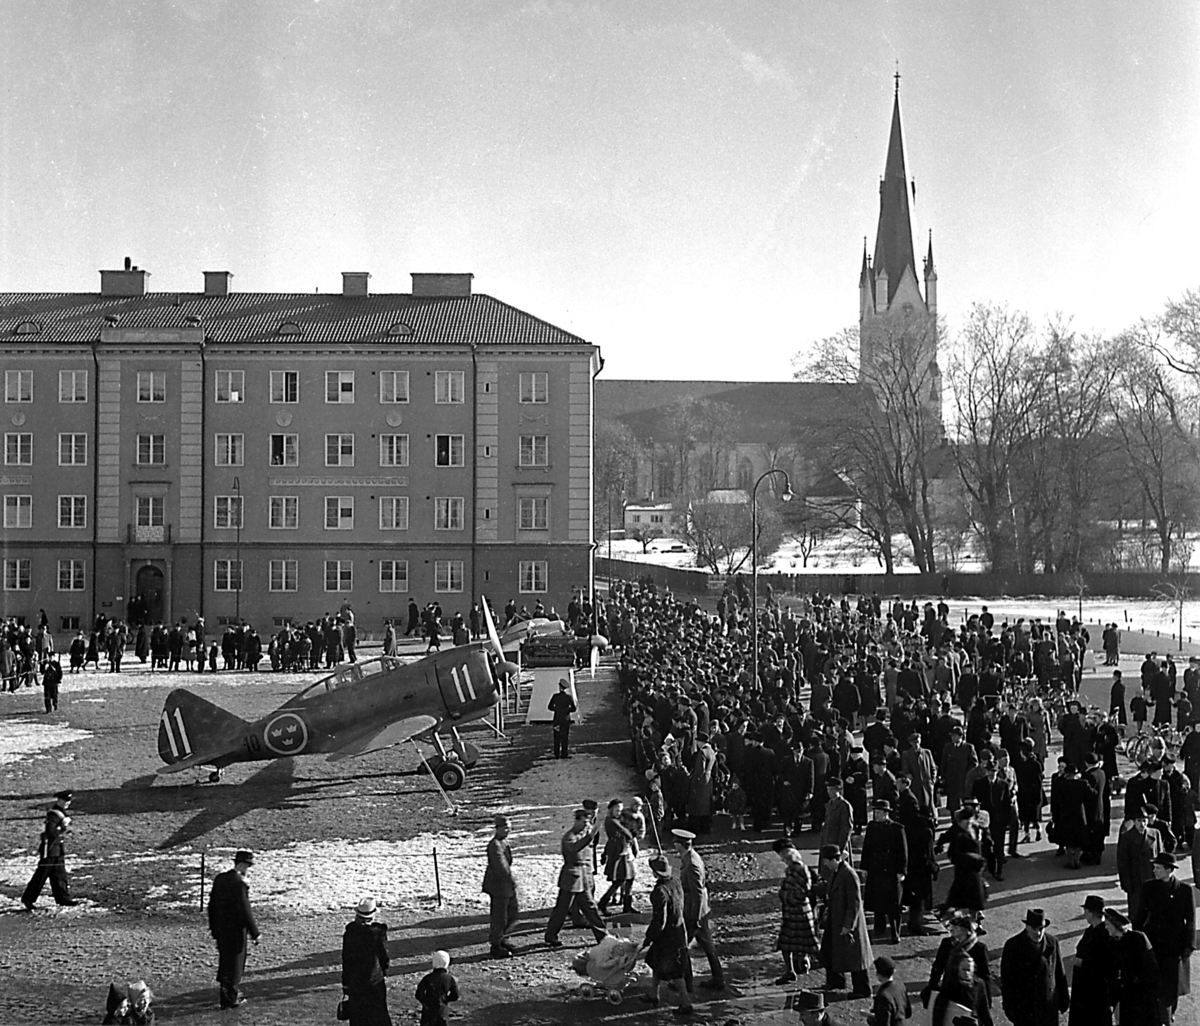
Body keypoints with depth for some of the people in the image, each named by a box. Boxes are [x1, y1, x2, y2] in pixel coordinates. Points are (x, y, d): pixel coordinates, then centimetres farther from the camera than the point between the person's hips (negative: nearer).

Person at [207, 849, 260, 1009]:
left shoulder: (220, 878, 3)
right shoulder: (239, 883, -21)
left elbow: (212, 904, 11)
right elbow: (245, 911, -20)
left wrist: (213, 927, 21)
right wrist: (254, 933, -11)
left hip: (220, 929, 7)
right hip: (235, 930, -7)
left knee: (224, 961, 18)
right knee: (234, 964, 5)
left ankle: (228, 994, 28)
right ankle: (229, 999, 12)